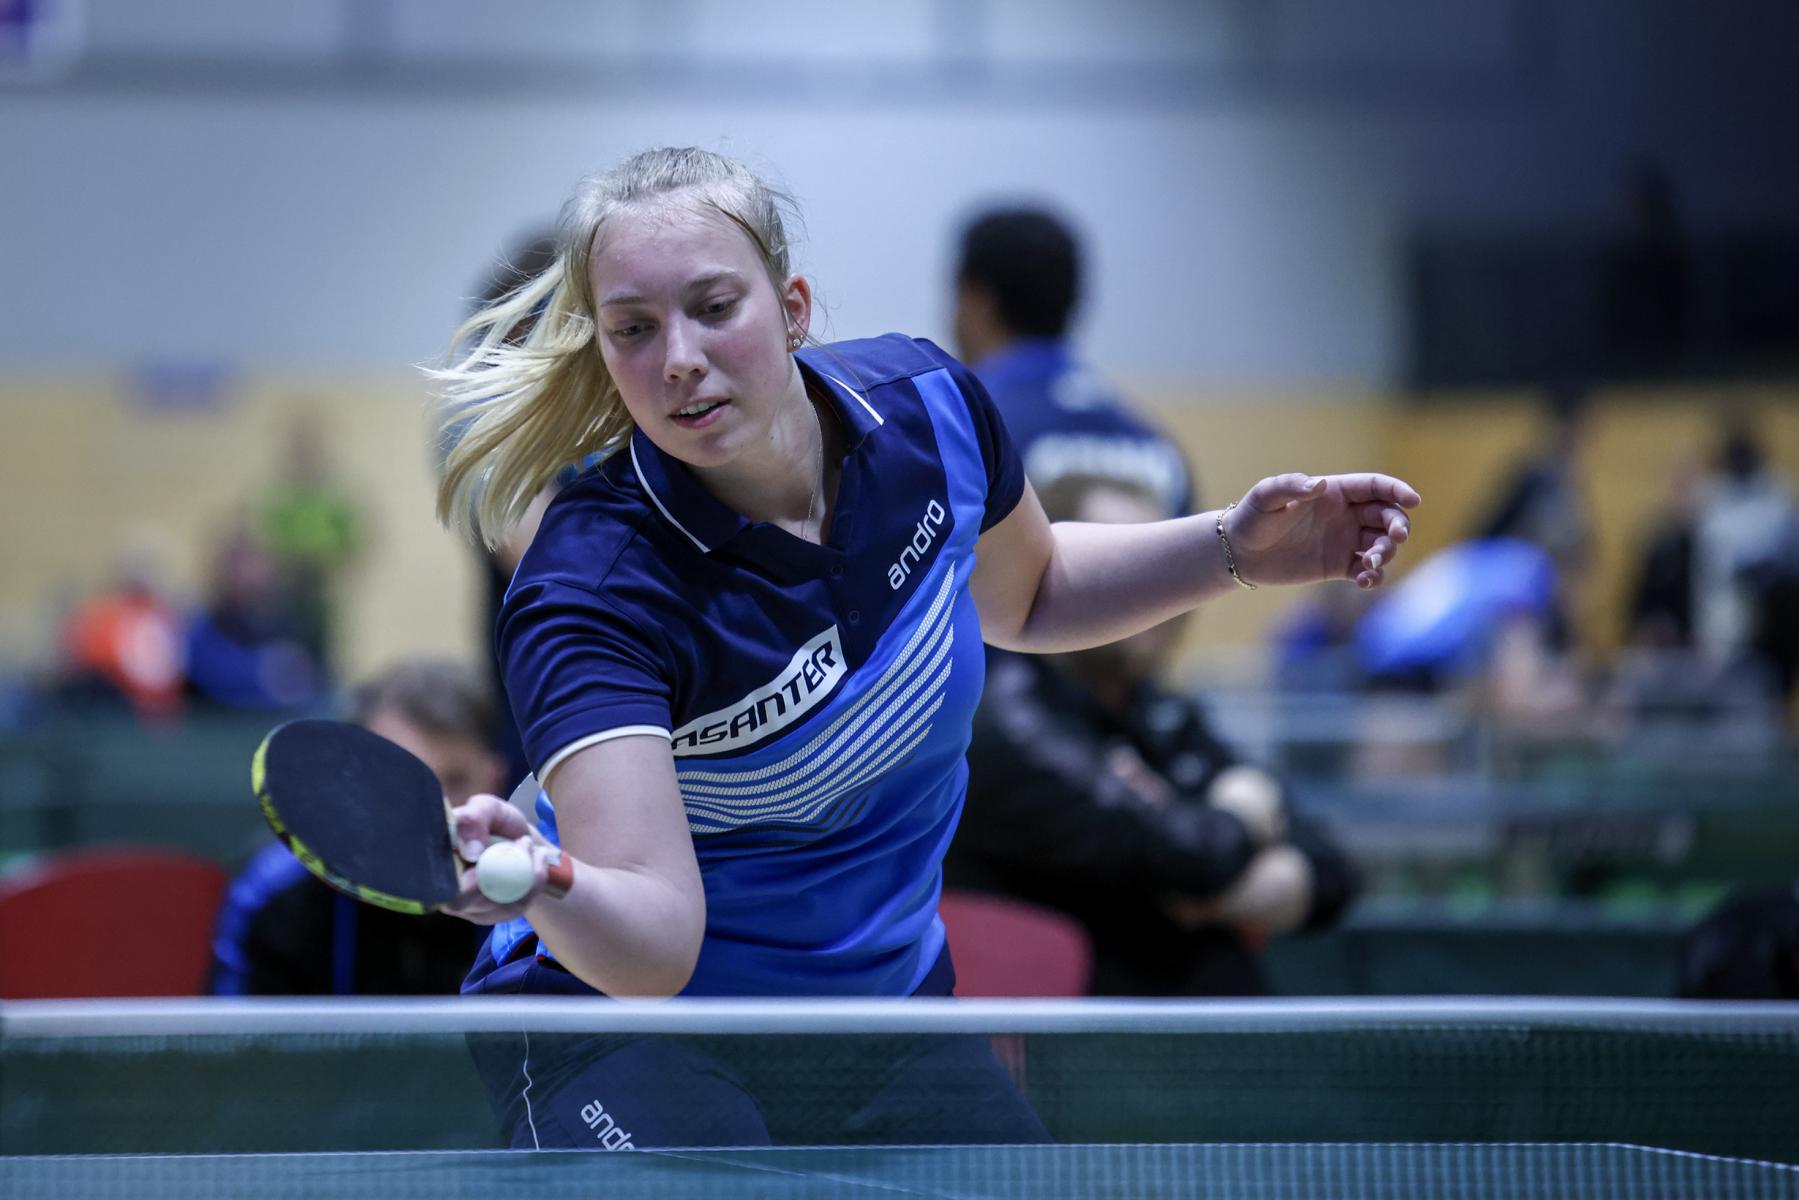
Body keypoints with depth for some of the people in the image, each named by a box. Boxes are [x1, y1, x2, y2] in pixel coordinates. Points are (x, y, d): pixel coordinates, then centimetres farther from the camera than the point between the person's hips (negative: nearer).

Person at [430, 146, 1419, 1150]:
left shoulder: (929, 409, -10)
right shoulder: (593, 589, -28)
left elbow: (1024, 595, 15)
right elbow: (656, 942, -37)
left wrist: (1234, 549, 1)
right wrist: (543, 887, -59)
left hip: (887, 1000, 6)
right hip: (630, 1013, -5)